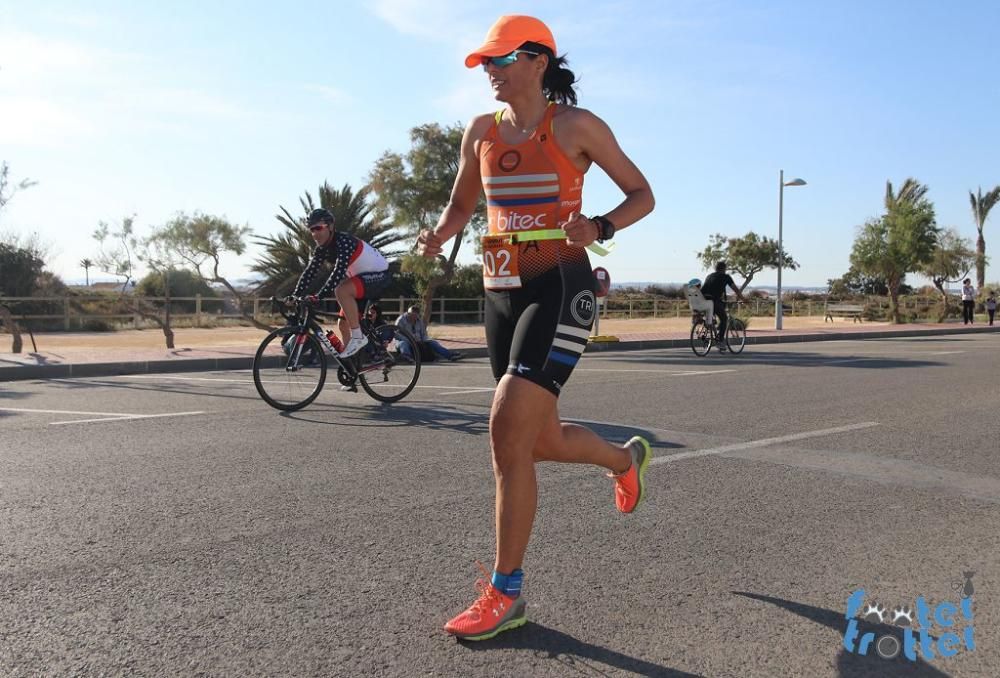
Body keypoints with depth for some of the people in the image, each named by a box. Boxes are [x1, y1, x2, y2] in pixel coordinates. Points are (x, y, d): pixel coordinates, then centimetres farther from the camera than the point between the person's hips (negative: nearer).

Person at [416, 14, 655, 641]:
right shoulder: (482, 131, 12)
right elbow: (461, 205, 23)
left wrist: (598, 228, -17)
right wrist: (439, 236, 0)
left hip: (561, 289, -6)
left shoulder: (576, 125, -2)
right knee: (543, 439, 13)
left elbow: (642, 195, 3)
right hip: (502, 290, 6)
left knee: (508, 432, -17)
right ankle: (626, 458, 47)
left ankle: (505, 595, -3)